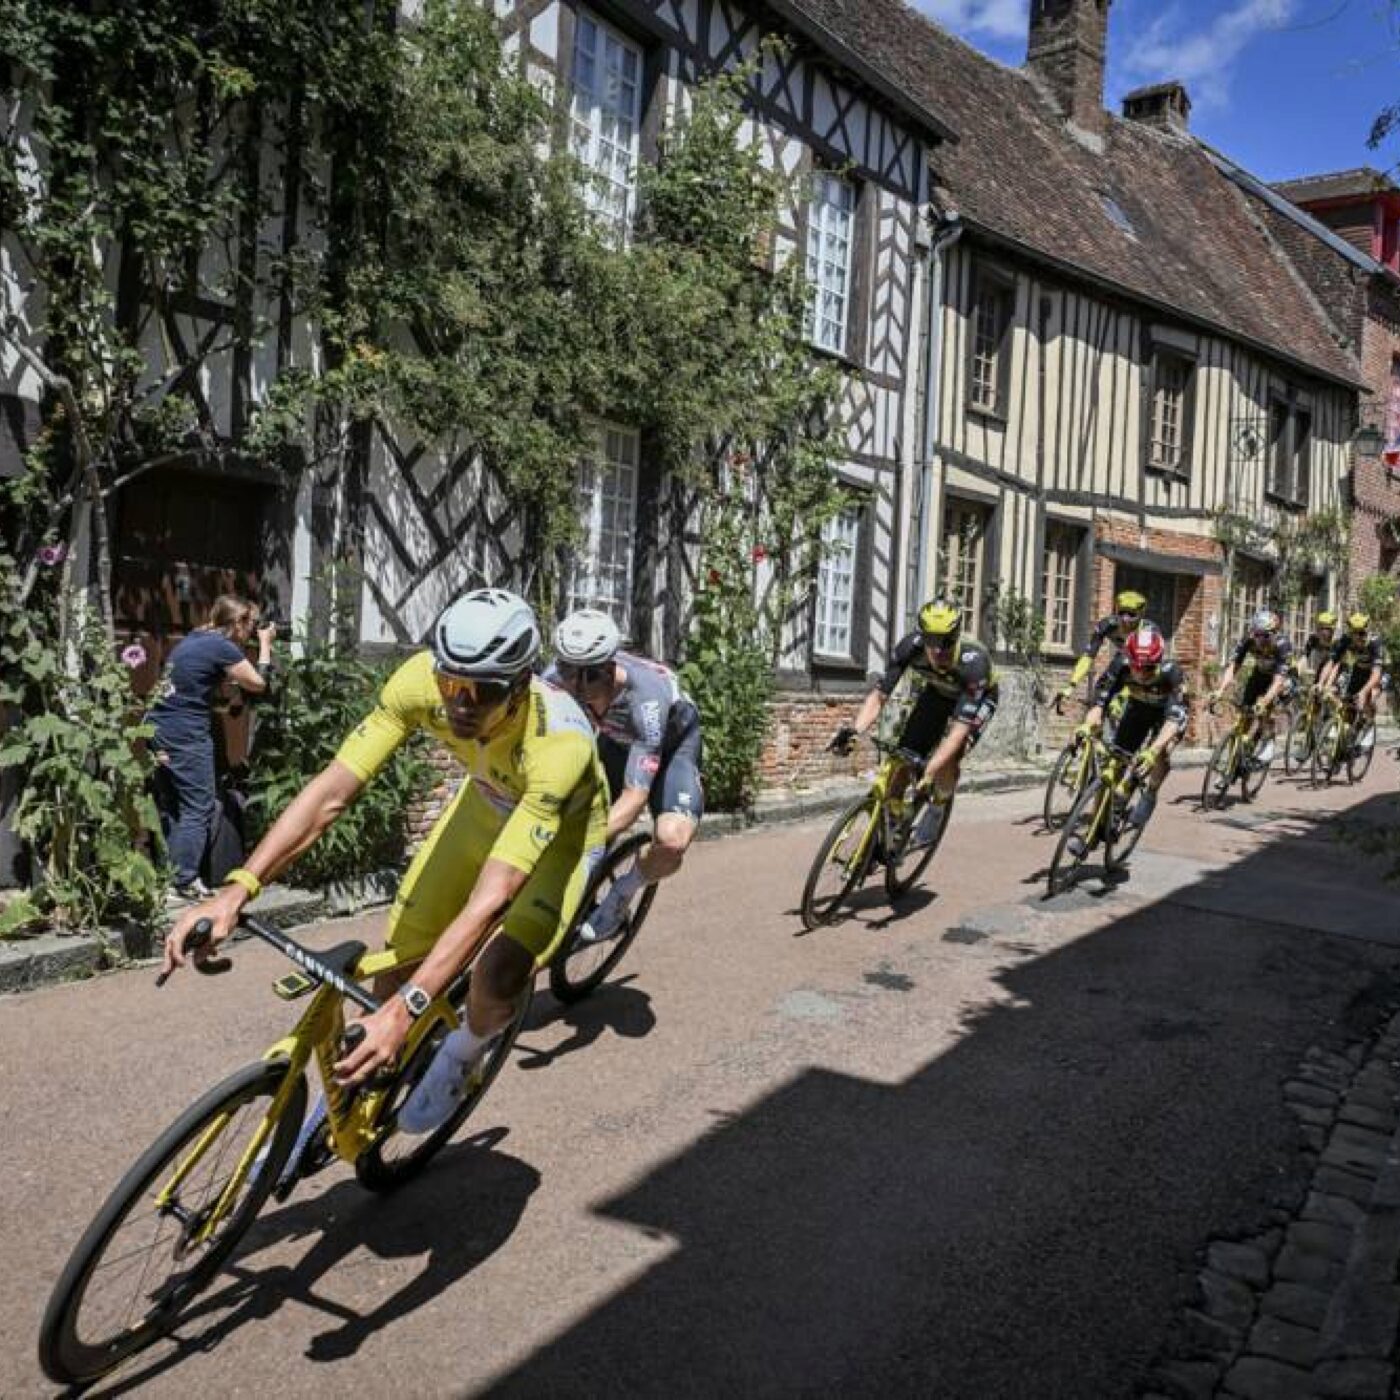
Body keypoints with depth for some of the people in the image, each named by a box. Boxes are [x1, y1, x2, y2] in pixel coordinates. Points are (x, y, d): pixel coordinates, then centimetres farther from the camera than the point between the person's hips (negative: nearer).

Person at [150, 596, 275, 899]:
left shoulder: (193, 639, 15)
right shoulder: (222, 647, -12)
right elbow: (257, 684, -4)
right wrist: (265, 644, 5)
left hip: (160, 728, 9)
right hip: (186, 736, -9)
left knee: (171, 806, 15)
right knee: (199, 809, -2)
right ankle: (186, 882, 1)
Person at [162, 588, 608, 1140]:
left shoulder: (559, 742, -43)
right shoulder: (420, 681, -32)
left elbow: (490, 900, -46)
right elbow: (330, 792, -30)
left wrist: (406, 1010, -53)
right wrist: (236, 890, -40)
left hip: (561, 826, -4)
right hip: (486, 800, 4)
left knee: (499, 974, -26)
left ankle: (466, 1049, 10)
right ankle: (352, 1082, 30)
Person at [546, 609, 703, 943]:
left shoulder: (646, 694, -41)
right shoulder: (557, 679, -29)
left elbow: (635, 796, -42)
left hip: (671, 743, -4)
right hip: (617, 739, 5)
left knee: (672, 840, -29)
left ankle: (622, 893, 1)